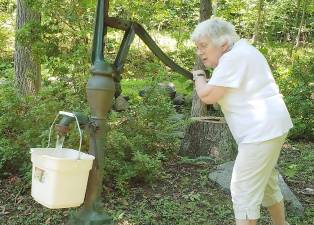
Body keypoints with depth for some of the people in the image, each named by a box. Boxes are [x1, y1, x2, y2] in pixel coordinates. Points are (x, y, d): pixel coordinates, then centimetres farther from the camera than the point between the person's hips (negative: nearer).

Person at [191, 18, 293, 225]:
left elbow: (207, 96, -20)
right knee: (266, 183, 24)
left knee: (244, 190, -7)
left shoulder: (233, 57, -19)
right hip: (266, 128, 11)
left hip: (263, 131, -11)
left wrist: (199, 77, -2)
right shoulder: (239, 53, 14)